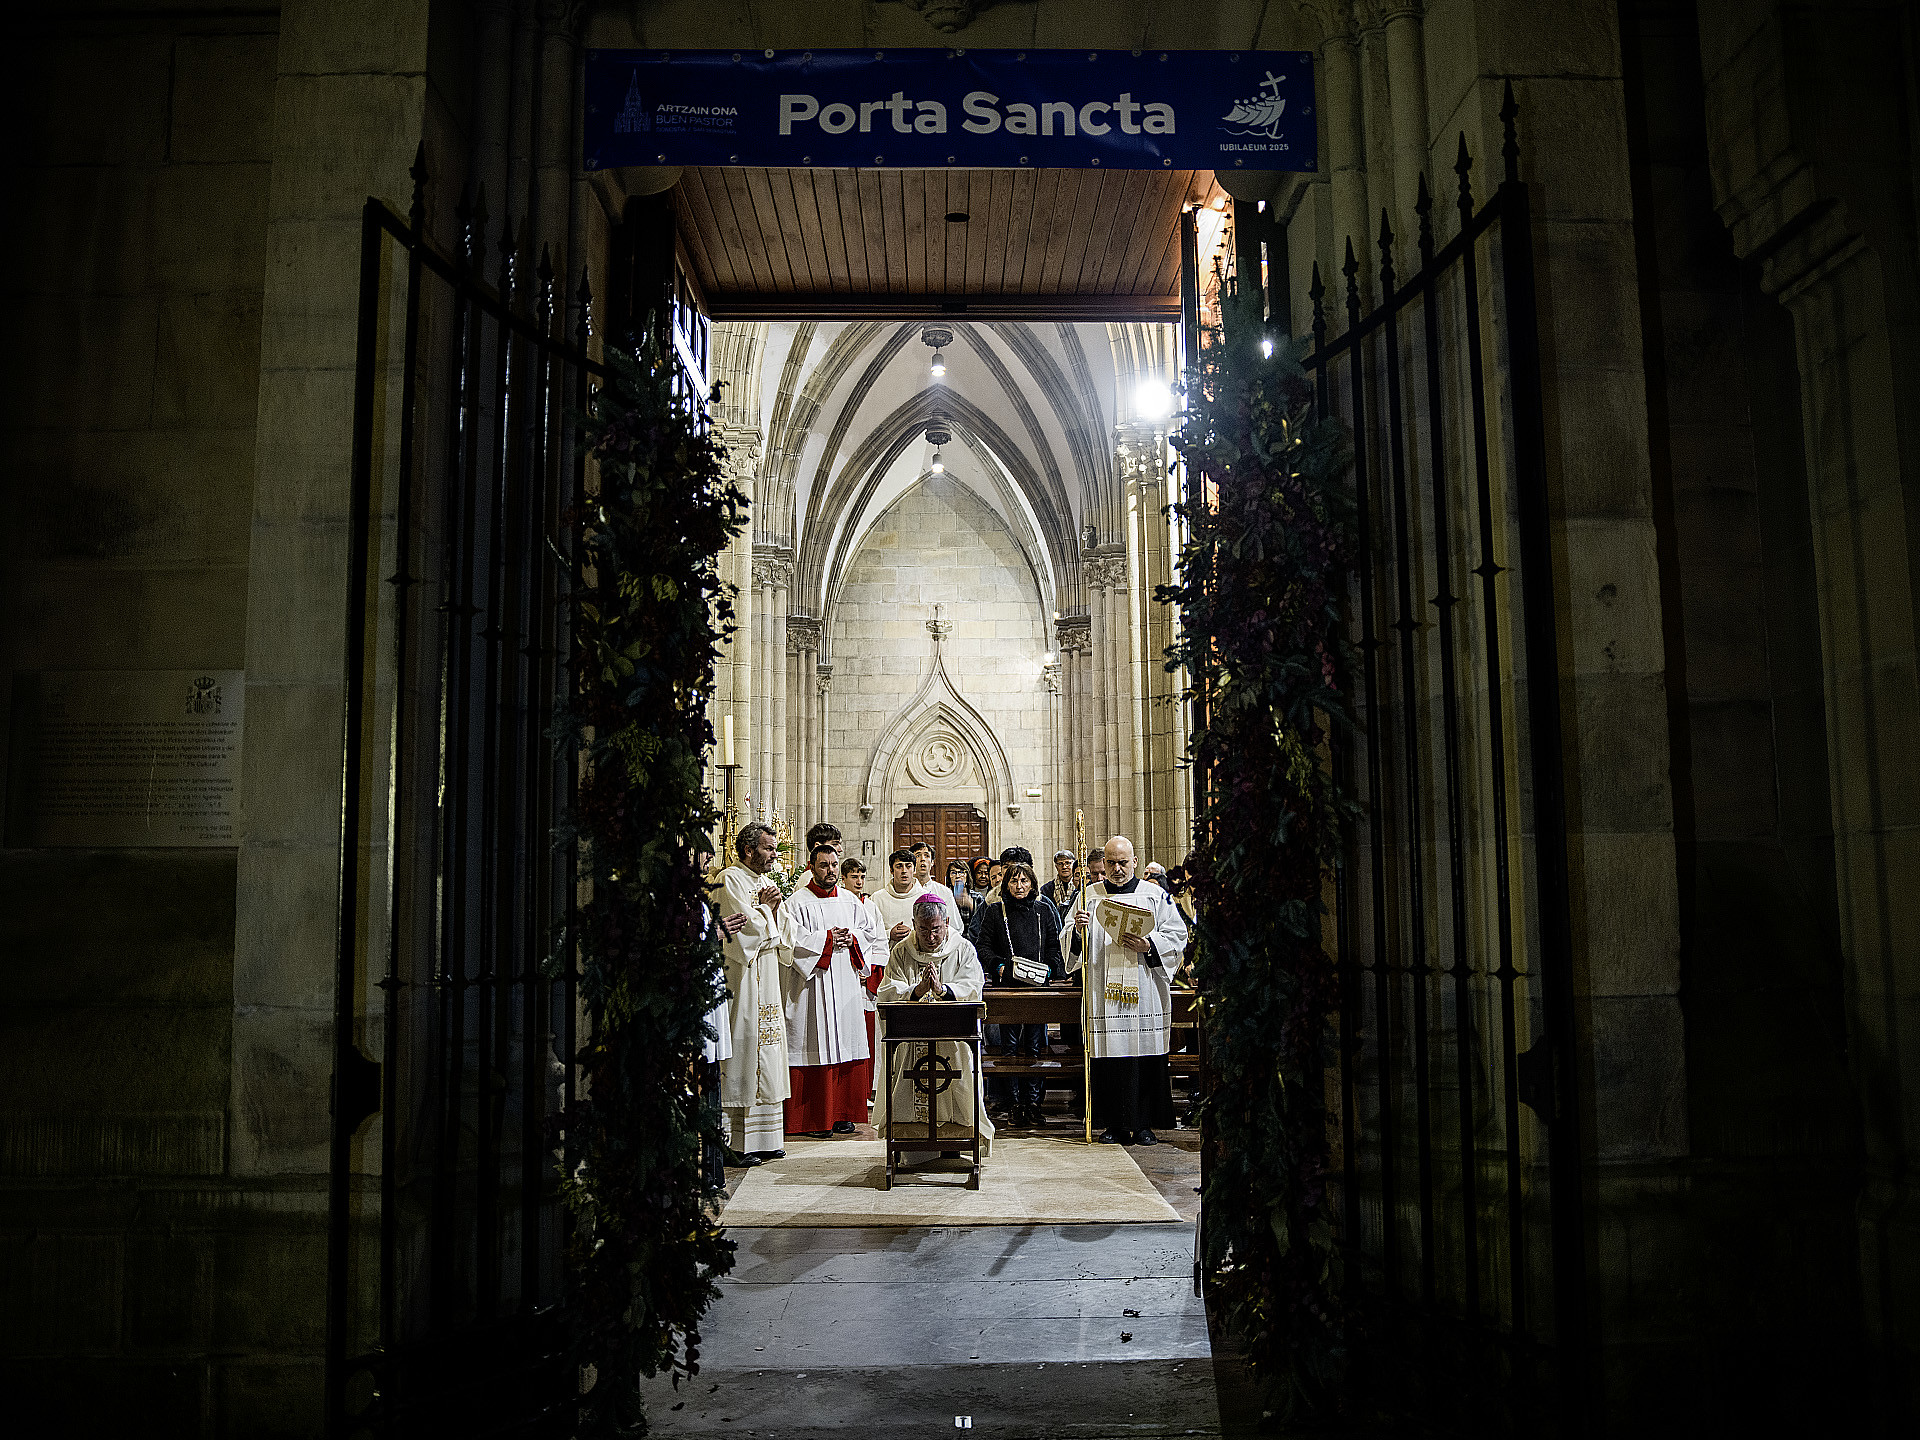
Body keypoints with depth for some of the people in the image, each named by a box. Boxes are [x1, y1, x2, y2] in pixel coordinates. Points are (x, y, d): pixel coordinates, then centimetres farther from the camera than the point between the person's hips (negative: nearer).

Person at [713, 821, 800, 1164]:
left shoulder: (766, 883, 17)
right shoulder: (731, 880, -9)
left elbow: (784, 932, 15)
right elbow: (751, 927, -17)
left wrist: (776, 907, -1)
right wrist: (764, 907, 0)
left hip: (767, 984, 9)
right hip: (741, 980, -9)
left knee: (765, 1061, 9)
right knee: (739, 1061, -8)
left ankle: (761, 1139, 14)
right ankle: (731, 1144, -4)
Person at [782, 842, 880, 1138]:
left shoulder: (850, 902, 14)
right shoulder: (797, 903, -2)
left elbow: (872, 934, 16)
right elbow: (792, 941, -13)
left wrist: (851, 939, -3)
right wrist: (827, 938, -13)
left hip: (847, 985, 5)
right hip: (813, 986, -5)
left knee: (846, 1046, 4)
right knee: (816, 1047, -6)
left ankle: (842, 1114, 12)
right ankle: (814, 1119, 0)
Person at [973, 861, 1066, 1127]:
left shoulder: (1044, 910, 11)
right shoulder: (995, 911, 6)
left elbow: (1055, 946, 11)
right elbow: (983, 946, 4)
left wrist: (1049, 969, -6)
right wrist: (999, 966, -11)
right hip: (1006, 985, -1)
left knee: (1035, 1047, 0)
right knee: (1011, 1047, -2)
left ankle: (1032, 1102, 7)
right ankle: (1015, 1104, 4)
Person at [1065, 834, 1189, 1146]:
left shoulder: (1156, 896, 7)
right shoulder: (1089, 896, 11)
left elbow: (1177, 937, 3)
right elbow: (1071, 943, 11)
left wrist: (1148, 946, -12)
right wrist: (1078, 929, -11)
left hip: (1145, 993, -1)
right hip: (1103, 994, 1)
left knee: (1146, 1058, -2)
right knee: (1108, 1059, -1)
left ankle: (1143, 1124, 7)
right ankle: (1114, 1124, 8)